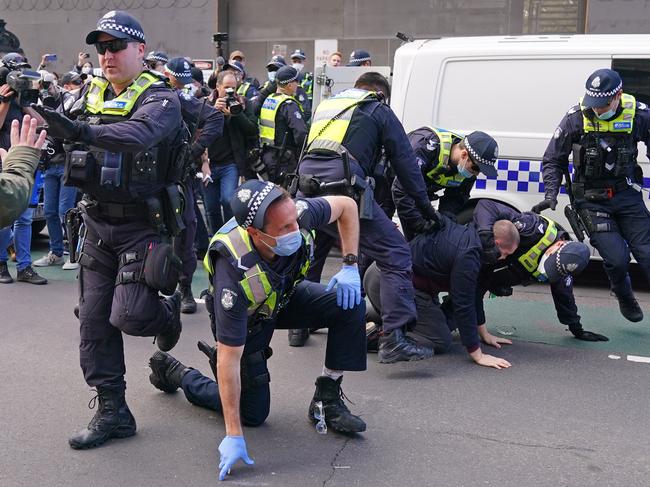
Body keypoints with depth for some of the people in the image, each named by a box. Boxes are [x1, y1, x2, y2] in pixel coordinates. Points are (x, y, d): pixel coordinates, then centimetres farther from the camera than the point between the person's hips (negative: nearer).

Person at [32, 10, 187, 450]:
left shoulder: (160, 99, -12)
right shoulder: (95, 95, 8)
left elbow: (140, 133, -34)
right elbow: (83, 144, 20)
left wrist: (82, 131, -48)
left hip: (143, 226, -6)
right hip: (98, 224, 6)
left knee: (128, 316, -12)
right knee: (94, 322, 5)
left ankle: (167, 311, 25)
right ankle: (112, 412, 16)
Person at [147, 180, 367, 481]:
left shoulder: (298, 214, -34)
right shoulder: (235, 274, -44)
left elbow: (346, 205, -10)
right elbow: (229, 359, -37)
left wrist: (350, 267, -19)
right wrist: (233, 436, -33)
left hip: (284, 296, 5)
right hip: (246, 319, -4)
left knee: (350, 305, -18)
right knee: (253, 413, 2)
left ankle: (326, 399, -4)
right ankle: (176, 373, 22)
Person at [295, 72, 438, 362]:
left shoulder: (326, 106, 34)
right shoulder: (379, 111, 17)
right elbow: (405, 160, 12)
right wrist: (424, 205, 17)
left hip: (306, 184, 7)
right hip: (342, 185, -6)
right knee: (395, 256, -4)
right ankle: (393, 340, -14)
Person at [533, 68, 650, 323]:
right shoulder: (576, 117, -11)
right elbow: (552, 160, 0)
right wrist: (551, 195, -12)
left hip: (626, 195, 2)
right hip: (591, 200, -1)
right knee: (616, 258, -9)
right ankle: (625, 298, 23)